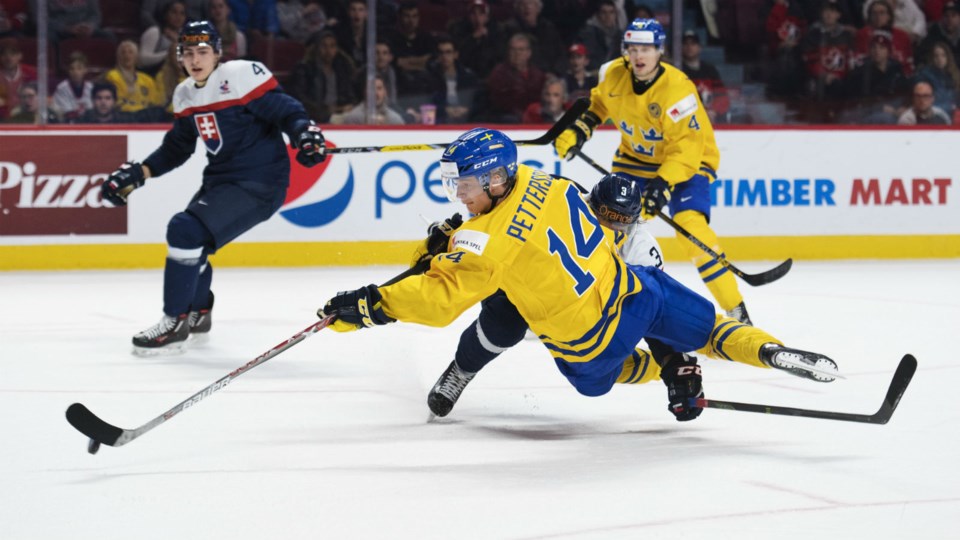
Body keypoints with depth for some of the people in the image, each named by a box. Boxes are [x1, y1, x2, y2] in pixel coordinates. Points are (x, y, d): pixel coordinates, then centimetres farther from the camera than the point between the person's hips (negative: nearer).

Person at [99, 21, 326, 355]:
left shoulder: (243, 77, -15)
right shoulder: (186, 96, 9)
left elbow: (286, 111, -16)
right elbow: (176, 148, 18)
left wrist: (305, 134, -35)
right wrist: (138, 173, 8)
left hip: (259, 182, -9)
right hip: (220, 178, 9)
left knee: (186, 231, -21)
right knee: (189, 238, 19)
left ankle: (175, 324, -12)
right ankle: (198, 313, 46)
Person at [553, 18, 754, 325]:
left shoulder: (678, 90, -31)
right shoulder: (614, 75, -13)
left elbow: (686, 149, -32)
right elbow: (598, 103, 12)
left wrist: (664, 184, -42)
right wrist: (579, 128, -2)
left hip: (688, 161, -6)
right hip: (635, 159, 6)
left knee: (691, 225, -27)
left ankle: (735, 310, -21)